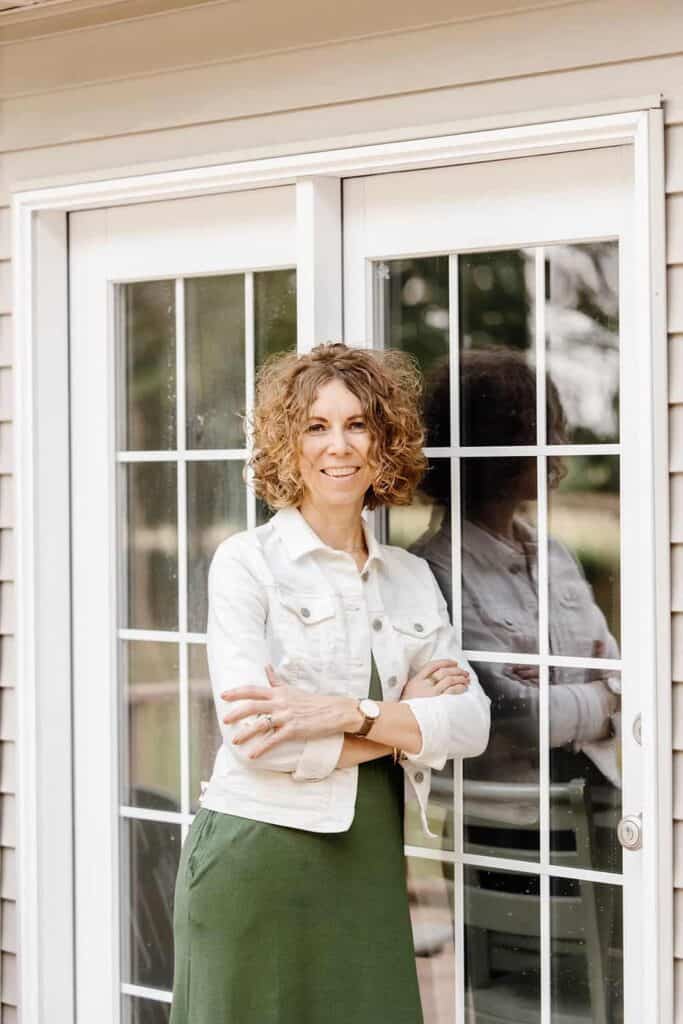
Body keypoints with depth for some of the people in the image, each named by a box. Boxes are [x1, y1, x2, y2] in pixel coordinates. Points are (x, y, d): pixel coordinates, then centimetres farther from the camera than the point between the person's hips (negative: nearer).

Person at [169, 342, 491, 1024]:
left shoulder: (411, 577, 10)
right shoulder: (247, 561, -6)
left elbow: (470, 723, -2)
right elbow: (258, 739, -16)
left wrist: (349, 713, -18)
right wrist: (404, 716, -6)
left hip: (370, 864, 4)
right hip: (258, 857, -4)